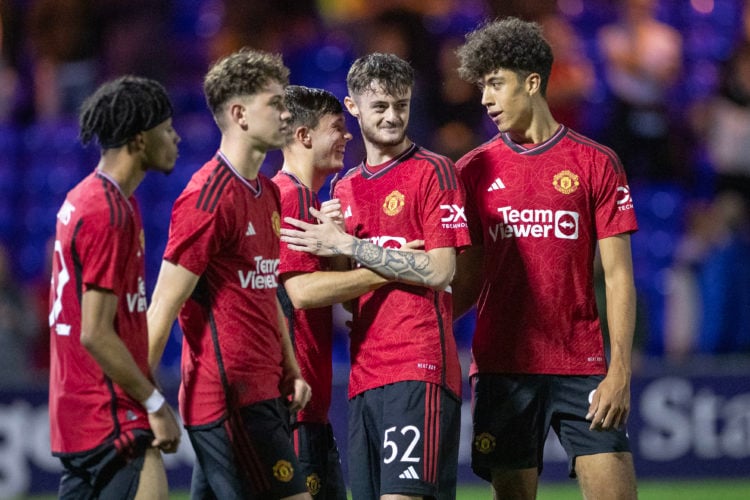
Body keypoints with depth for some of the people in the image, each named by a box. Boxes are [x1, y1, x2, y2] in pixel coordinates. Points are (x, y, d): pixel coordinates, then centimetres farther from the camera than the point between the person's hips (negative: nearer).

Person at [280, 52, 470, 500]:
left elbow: (440, 271, -11)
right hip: (364, 374, 7)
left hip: (419, 367, -7)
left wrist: (347, 246, -9)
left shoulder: (433, 172, -1)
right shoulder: (345, 187, 19)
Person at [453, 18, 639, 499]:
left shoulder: (595, 163, 3)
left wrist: (620, 372, -8)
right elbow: (467, 281, 11)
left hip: (581, 368, -2)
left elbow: (618, 275, 0)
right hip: (501, 366, 2)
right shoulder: (474, 170, 9)